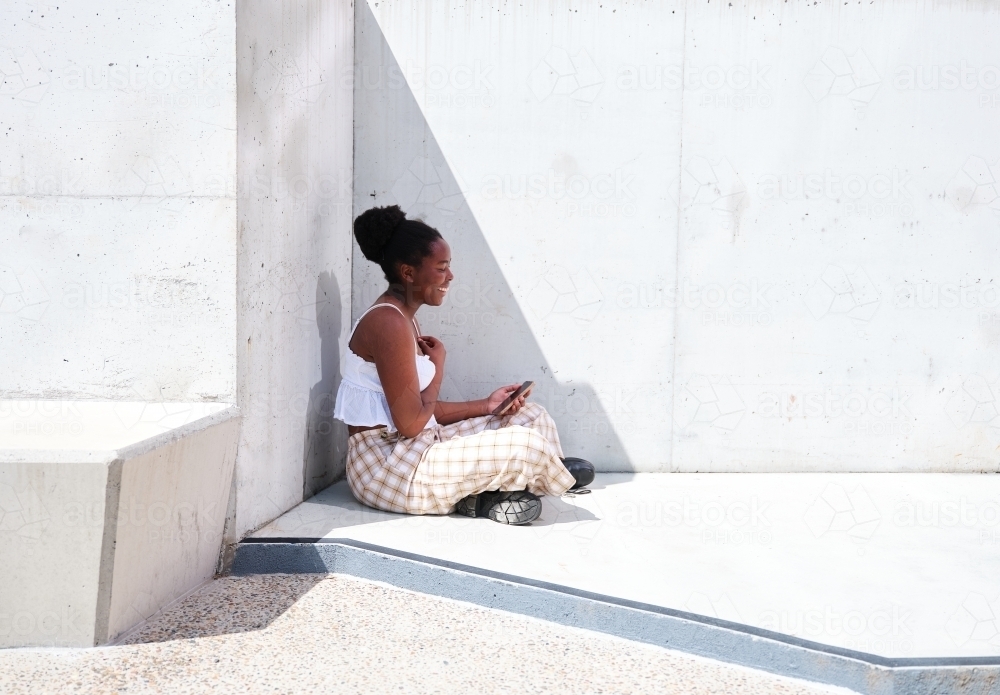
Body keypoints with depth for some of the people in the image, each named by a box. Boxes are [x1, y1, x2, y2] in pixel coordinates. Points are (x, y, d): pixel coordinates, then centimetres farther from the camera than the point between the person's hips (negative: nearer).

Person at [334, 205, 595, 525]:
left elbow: (423, 411, 12)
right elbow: (411, 424, -22)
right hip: (387, 469, -10)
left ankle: (480, 494, -5)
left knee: (531, 416, 11)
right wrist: (437, 366, -7)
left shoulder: (403, 319, 12)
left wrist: (486, 405, 3)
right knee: (528, 445, -15)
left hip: (411, 453, 10)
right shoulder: (388, 323, -19)